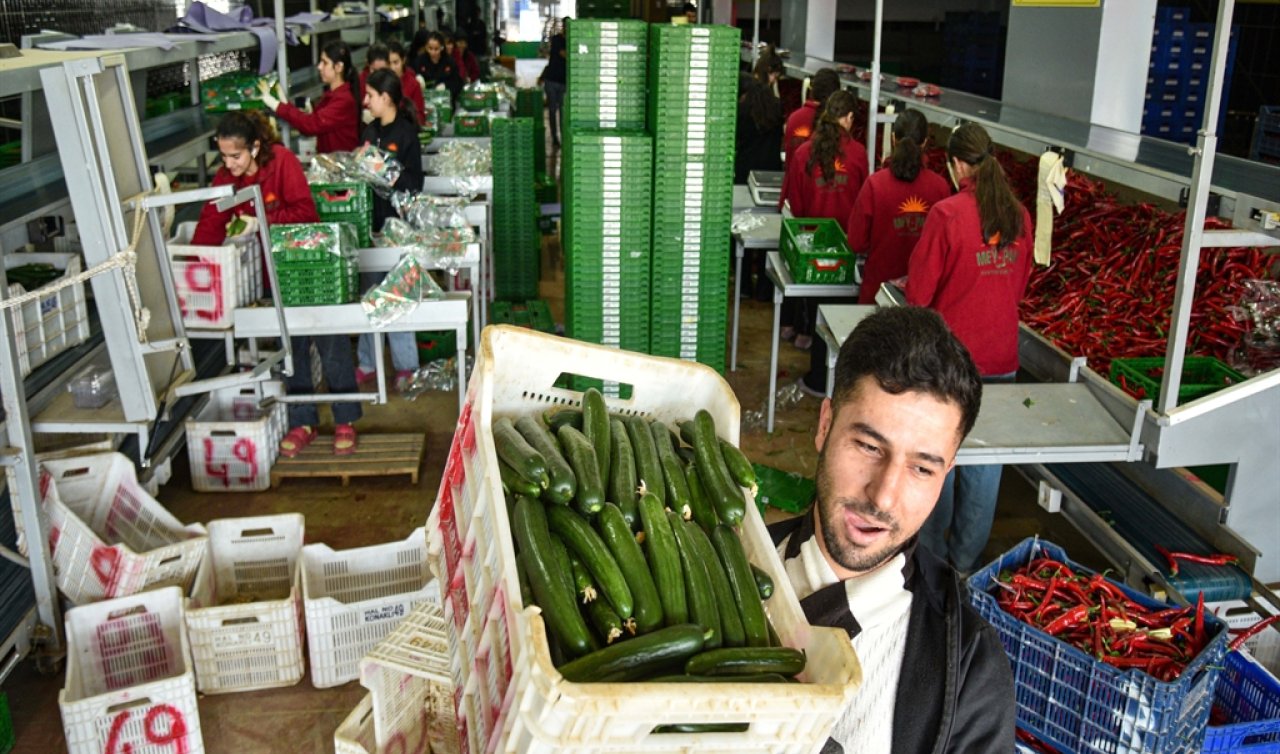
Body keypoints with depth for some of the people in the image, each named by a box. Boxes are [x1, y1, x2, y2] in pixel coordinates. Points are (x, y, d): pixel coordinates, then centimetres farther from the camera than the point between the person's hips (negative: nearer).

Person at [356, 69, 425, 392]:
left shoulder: (406, 133, -8)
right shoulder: (371, 131, 11)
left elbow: (414, 182, -11)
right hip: (370, 218, 7)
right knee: (369, 292, 11)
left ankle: (405, 365, 9)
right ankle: (367, 363, 20)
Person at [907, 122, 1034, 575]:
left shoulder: (947, 214, -16)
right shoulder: (1019, 216, 0)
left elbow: (918, 295, -11)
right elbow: (1019, 286, 13)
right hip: (1000, 358, 5)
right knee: (986, 457, 14)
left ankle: (932, 553, 25)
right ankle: (968, 559, 27)